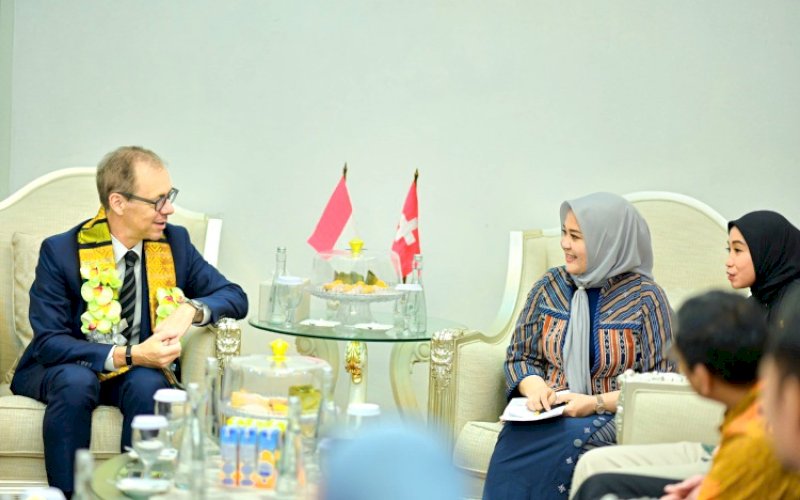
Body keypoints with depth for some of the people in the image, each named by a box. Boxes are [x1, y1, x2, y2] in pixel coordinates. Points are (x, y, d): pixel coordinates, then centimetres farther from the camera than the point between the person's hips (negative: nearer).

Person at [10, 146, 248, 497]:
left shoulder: (175, 242, -4)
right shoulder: (60, 252, -14)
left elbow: (235, 297, 0)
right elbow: (49, 341, -18)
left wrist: (190, 309, -23)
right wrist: (128, 356, -31)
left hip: (140, 371, 2)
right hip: (66, 368, -2)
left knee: (148, 384, -31)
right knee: (76, 382, -35)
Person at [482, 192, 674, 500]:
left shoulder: (644, 298, -3)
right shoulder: (550, 286, 9)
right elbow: (519, 355, 16)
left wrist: (596, 403, -16)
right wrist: (535, 388, -7)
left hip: (612, 418, -3)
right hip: (549, 413, 3)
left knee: (560, 445, -36)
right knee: (514, 441, -32)